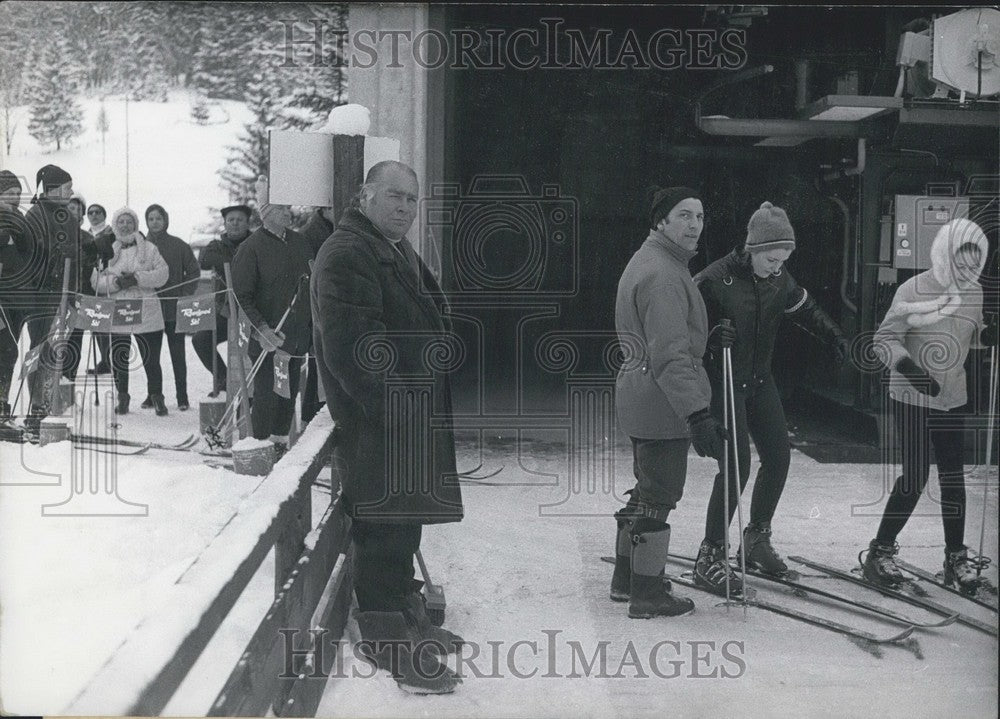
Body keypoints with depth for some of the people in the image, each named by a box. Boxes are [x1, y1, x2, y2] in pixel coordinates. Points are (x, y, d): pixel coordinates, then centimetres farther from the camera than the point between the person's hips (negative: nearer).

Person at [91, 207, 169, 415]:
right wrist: (116, 282, -16)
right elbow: (96, 281, 2)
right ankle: (122, 397, 21)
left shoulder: (148, 249, 7)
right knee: (118, 359, 5)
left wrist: (137, 278, -16)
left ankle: (157, 398, 14)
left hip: (146, 315, -1)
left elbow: (162, 274, -4)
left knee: (151, 360, 0)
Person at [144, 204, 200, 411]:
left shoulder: (179, 246, 1)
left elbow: (194, 272, 3)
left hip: (174, 308, -2)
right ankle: (153, 395, 15)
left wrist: (185, 295, -6)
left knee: (177, 353, 0)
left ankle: (182, 397, 5)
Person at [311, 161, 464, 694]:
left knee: (403, 522, 20)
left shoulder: (398, 253, 19)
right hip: (375, 420, -10)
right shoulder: (346, 254, -15)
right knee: (383, 527, -3)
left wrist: (427, 404, 20)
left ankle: (405, 611, 34)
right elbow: (350, 347, -24)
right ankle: (388, 638, 6)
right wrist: (397, 407, -24)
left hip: (410, 415, 10)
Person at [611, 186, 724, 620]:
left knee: (648, 490, 21)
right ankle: (647, 594, 10)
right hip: (663, 401, -11)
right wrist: (697, 413, -29)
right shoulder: (662, 274, -19)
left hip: (638, 397, 11)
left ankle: (626, 578, 33)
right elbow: (670, 355, -26)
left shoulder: (647, 261, 16)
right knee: (660, 497, -1)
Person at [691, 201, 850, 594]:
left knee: (778, 457, 8)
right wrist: (712, 336, -31)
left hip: (759, 380, 7)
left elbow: (803, 308, 19)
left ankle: (757, 536, 28)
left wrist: (833, 335, 16)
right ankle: (710, 555, -3)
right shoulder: (715, 279, -21)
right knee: (737, 465, -14)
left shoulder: (779, 278, -1)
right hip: (723, 381, -7)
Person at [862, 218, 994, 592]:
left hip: (951, 399, 5)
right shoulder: (914, 290, -16)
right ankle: (880, 552, 8)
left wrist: (989, 333, -6)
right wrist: (909, 368, -27)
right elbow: (885, 338, -12)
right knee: (916, 476, -6)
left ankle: (957, 556, 20)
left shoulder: (975, 293, 3)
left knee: (953, 475, 7)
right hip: (911, 397, -5)